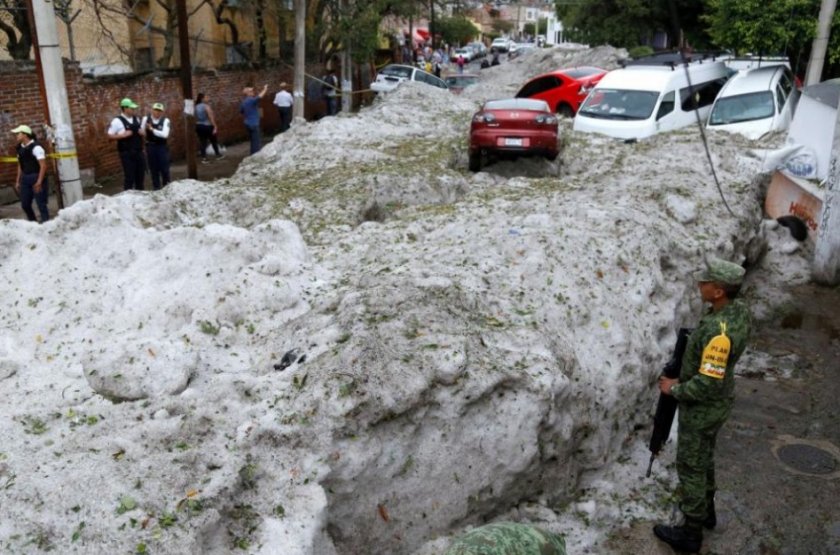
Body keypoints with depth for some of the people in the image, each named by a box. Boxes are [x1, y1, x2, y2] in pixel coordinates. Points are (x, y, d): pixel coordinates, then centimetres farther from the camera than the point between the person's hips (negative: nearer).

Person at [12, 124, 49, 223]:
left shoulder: (36, 147, -14)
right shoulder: (20, 148, 10)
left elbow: (43, 166, -17)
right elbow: (20, 165, 17)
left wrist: (39, 182, -22)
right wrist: (18, 181, 15)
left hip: (37, 178, -8)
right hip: (25, 179, 8)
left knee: (41, 204, -4)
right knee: (25, 204, 12)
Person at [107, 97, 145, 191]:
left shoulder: (136, 119, 11)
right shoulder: (117, 121, -9)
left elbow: (141, 131, 24)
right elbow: (110, 136, -9)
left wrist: (142, 132, 1)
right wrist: (123, 135, -20)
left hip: (139, 152, 7)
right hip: (127, 153, -6)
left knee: (140, 175, 13)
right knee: (129, 176, -5)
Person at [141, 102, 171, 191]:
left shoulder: (165, 120, -8)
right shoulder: (146, 119, -1)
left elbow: (165, 134, -21)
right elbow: (141, 132, 5)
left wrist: (152, 130, -25)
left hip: (162, 147, -2)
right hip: (150, 146, 2)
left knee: (164, 168, 1)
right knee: (153, 169, 10)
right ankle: (156, 188, 21)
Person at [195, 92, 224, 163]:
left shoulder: (196, 107, 3)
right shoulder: (206, 106, -16)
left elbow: (195, 118, 7)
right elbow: (211, 117, -18)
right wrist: (215, 127, -16)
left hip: (198, 126, 6)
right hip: (207, 126, -6)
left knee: (202, 142, 9)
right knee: (214, 141, 13)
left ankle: (204, 158, 6)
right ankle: (218, 155, 28)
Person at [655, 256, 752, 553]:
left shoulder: (719, 332, -36)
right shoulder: (739, 310, -6)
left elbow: (707, 384, -33)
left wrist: (674, 389, -16)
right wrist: (684, 377, 9)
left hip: (702, 407, -9)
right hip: (719, 400, 9)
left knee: (691, 467, 8)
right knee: (703, 456, 27)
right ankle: (705, 510, 47)